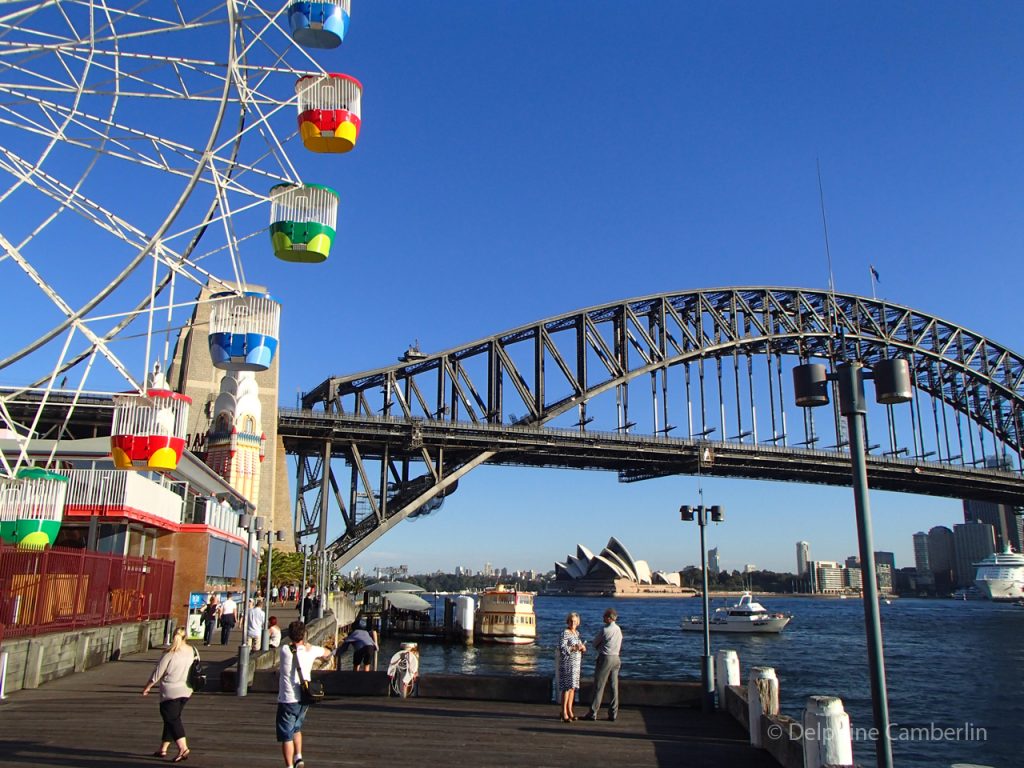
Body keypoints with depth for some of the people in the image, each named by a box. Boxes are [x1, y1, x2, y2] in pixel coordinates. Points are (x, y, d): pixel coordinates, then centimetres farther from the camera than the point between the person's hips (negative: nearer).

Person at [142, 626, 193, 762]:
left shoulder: (169, 654, -15)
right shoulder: (191, 651, 0)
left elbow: (157, 673, -11)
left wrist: (147, 687, 3)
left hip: (170, 692, -6)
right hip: (186, 691, 6)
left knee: (172, 720, -4)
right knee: (172, 719, 17)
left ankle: (183, 747, -18)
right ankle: (163, 749, 24)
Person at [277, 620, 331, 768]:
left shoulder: (284, 650, -13)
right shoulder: (311, 650, -3)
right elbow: (327, 653, 19)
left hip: (287, 699, -4)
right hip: (304, 700, 4)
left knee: (286, 736, 6)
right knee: (296, 729, 26)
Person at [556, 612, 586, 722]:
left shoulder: (577, 632, 13)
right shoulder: (565, 633, -11)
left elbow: (581, 646, 20)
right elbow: (561, 647, -18)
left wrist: (583, 648, -1)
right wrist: (574, 648, -24)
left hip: (576, 663, 8)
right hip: (567, 662, -8)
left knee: (573, 687, 9)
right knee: (567, 687, -9)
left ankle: (570, 711, 16)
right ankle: (564, 713, -6)